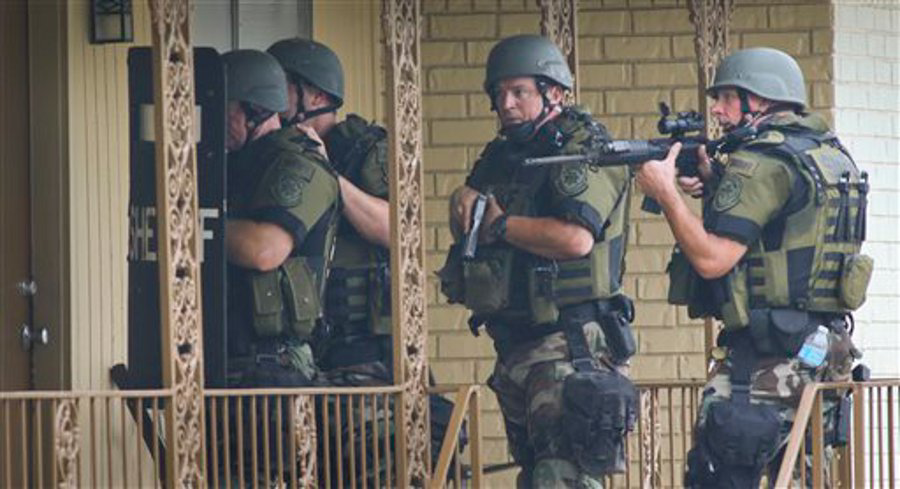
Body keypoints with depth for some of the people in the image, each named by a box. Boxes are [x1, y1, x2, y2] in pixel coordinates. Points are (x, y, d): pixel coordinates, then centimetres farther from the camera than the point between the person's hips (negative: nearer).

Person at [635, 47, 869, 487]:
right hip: (827, 354, 9)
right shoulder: (831, 153, 14)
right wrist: (717, 186, 12)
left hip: (768, 357, -9)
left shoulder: (760, 162, -14)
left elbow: (711, 259, -19)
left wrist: (665, 192, -9)